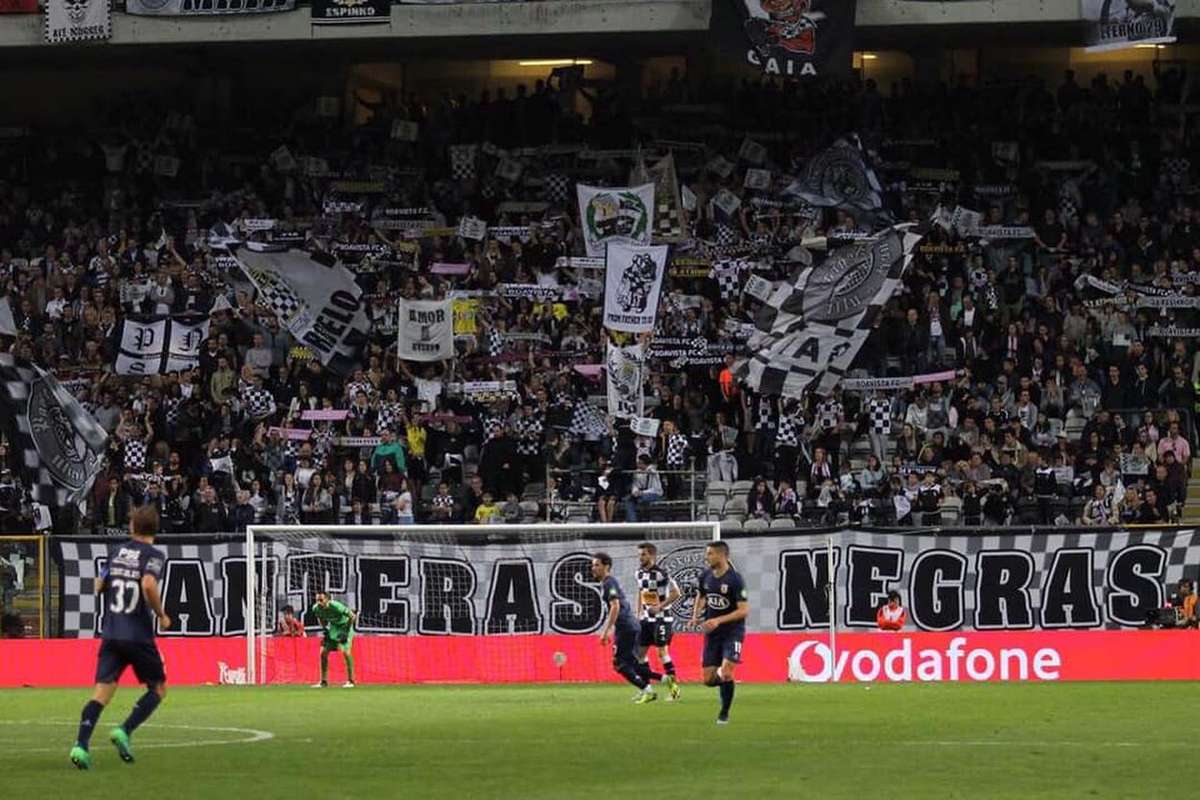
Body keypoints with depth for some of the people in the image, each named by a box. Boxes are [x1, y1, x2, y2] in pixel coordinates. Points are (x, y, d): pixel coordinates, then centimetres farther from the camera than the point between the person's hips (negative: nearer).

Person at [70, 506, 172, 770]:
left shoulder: (116, 552, 10)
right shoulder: (153, 555, -6)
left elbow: (99, 586, 16)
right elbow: (149, 585, -23)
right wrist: (162, 616, -9)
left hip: (111, 634, 4)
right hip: (139, 636, -4)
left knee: (102, 691, -1)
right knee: (158, 688, 13)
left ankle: (81, 745, -19)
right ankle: (124, 731, -6)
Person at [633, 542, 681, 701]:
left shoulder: (661, 573, -17)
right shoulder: (640, 573, 7)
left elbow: (676, 593, -18)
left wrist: (660, 606, -21)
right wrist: (639, 612, 13)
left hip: (662, 618, -8)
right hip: (647, 619, 8)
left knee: (662, 651, -10)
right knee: (640, 652, 5)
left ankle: (674, 688, -1)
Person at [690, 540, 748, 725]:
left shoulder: (735, 580, -16)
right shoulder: (705, 576, 3)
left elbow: (744, 610, -18)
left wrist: (718, 620, -25)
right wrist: (696, 615, 3)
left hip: (732, 632, -6)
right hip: (712, 633, 6)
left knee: (726, 673, -20)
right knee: (708, 679, 0)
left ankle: (724, 713, 0)